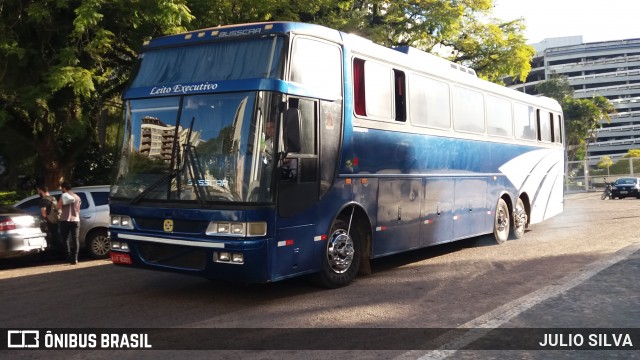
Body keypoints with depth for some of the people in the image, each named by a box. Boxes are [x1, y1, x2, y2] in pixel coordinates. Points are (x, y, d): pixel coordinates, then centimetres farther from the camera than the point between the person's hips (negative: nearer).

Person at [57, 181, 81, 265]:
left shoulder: (64, 196, -4)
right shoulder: (77, 197, 12)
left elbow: (59, 206, -11)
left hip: (65, 220, -4)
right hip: (75, 220, 4)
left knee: (66, 239, 5)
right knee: (75, 240, 4)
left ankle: (69, 257, -2)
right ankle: (74, 259, -1)